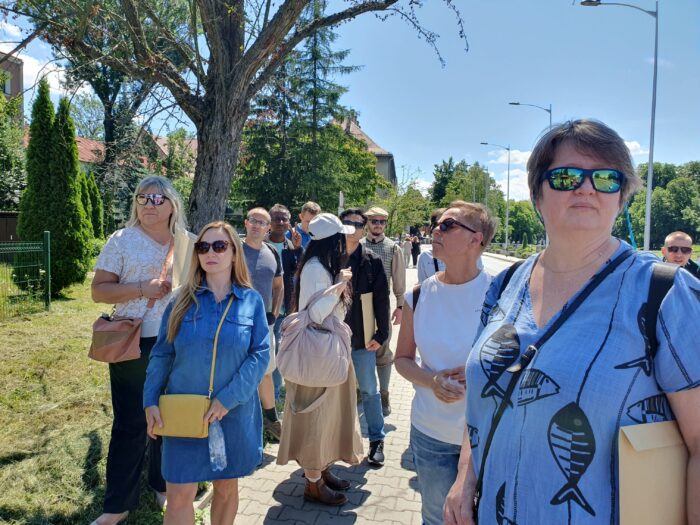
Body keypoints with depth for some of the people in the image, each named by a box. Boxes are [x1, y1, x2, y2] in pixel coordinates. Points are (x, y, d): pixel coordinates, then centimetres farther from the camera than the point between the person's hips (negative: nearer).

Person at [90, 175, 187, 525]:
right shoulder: (121, 240, -2)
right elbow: (98, 291, -6)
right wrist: (142, 289, -18)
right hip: (134, 344, -3)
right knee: (130, 423, 3)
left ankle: (165, 485, 34)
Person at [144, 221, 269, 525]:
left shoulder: (252, 301, -3)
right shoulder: (183, 300, 0)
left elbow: (260, 354, -9)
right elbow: (161, 354, 3)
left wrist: (228, 399, -16)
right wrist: (151, 401, -5)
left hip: (234, 412, 0)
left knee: (227, 488, 16)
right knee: (179, 496, 2)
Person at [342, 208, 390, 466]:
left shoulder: (372, 261, -2)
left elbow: (381, 299, -2)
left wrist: (381, 334, -6)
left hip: (362, 337, -1)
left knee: (369, 390, 9)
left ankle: (377, 439, 23)